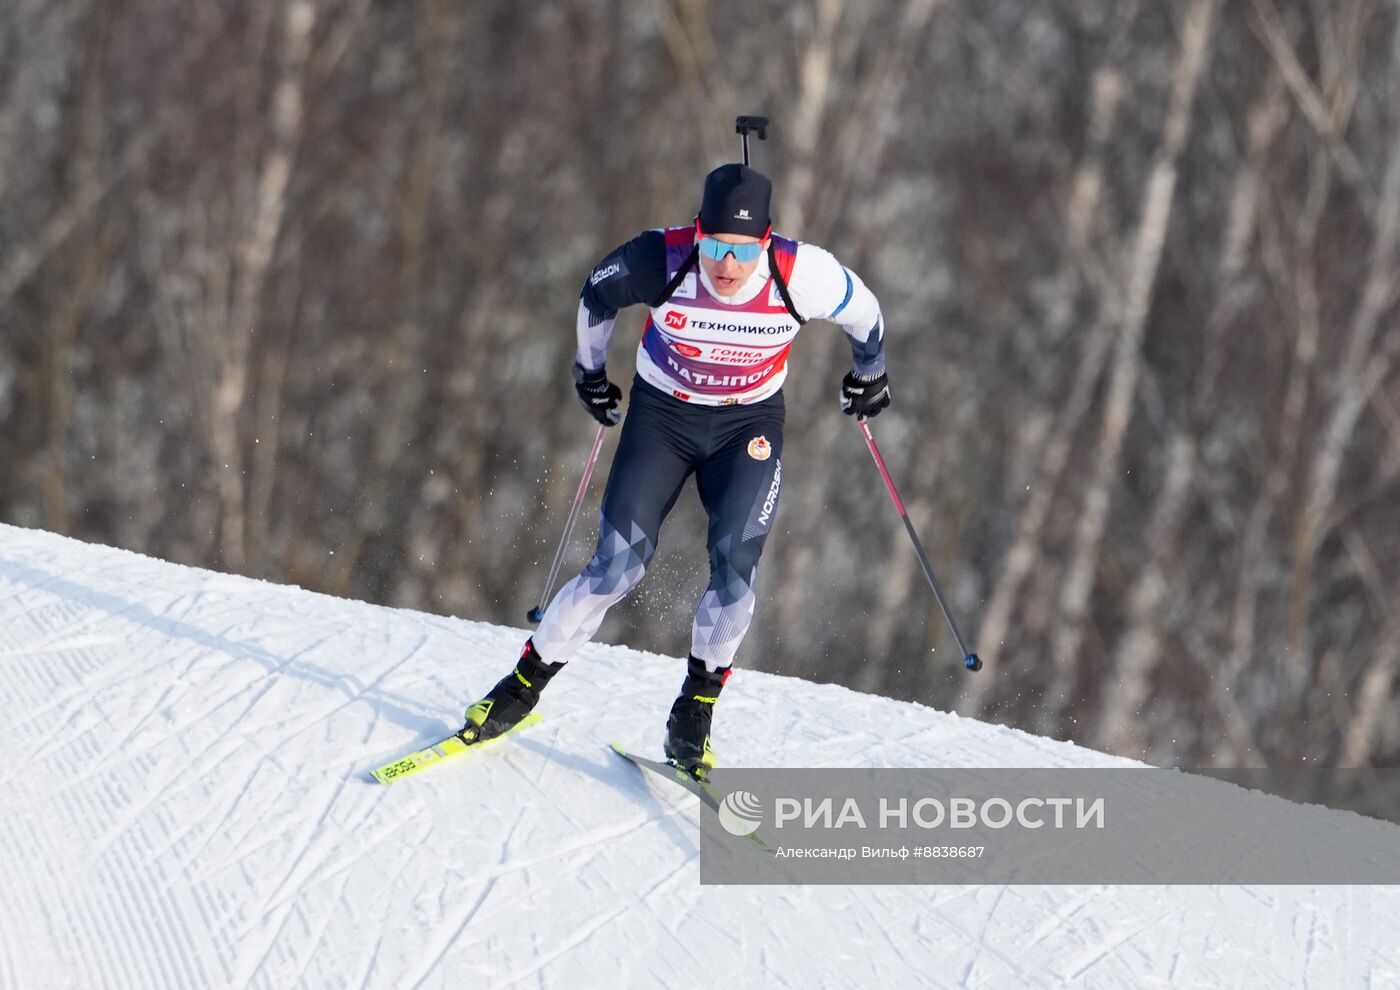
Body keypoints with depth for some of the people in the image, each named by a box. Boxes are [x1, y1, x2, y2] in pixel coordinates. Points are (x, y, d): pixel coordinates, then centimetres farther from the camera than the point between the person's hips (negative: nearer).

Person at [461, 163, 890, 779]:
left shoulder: (801, 276, -26)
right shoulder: (660, 262, -26)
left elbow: (863, 312, -2)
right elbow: (596, 295, -2)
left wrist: (869, 374, 15)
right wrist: (590, 371, 11)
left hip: (749, 426, 0)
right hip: (662, 415, 0)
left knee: (735, 562, -18)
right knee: (617, 568, -8)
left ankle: (694, 717, -3)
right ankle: (523, 685, 10)